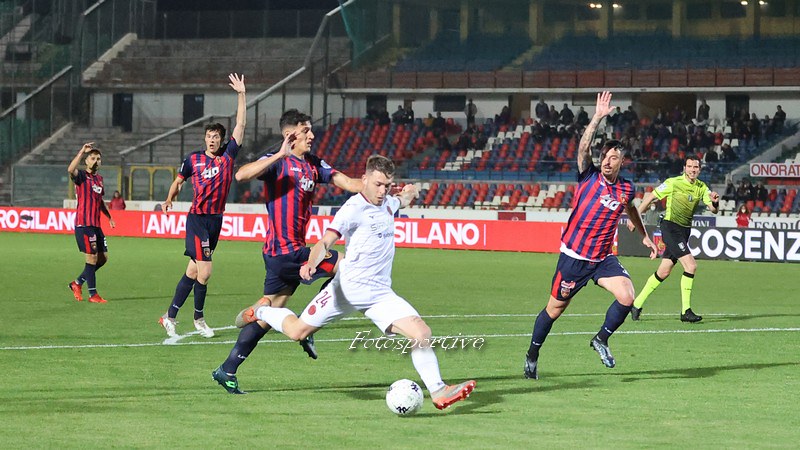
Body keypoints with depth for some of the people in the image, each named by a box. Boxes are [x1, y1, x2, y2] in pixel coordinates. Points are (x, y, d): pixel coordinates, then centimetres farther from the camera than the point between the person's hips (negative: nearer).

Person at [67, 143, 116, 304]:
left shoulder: (99, 178, 16)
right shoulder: (82, 176, -7)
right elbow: (71, 170, -31)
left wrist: (109, 217, 27)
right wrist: (82, 151, -31)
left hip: (96, 225, 8)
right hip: (83, 224, -8)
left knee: (103, 258, 10)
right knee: (92, 258, -7)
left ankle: (77, 283, 24)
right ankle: (93, 295, 1)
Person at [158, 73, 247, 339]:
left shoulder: (228, 155, 4)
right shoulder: (193, 160, 1)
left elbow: (241, 124, 2)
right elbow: (178, 181, 17)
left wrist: (241, 94, -2)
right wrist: (169, 200, 7)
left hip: (216, 219, 4)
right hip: (197, 219, -3)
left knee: (193, 271, 7)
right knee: (204, 271, -11)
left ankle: (170, 316, 14)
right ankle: (199, 318, 5)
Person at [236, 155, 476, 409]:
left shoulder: (387, 204, 11)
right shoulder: (355, 208, -12)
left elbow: (403, 200, 39)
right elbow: (326, 242, -21)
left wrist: (410, 193, 15)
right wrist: (311, 263, -40)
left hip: (379, 293, 5)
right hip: (348, 286, -5)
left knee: (421, 333, -14)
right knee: (297, 331, 3)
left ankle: (437, 392, -7)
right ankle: (262, 313, 34)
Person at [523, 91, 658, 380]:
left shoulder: (626, 189, 2)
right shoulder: (589, 177, -8)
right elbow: (583, 148, -25)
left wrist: (644, 236, 31)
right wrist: (598, 117, -33)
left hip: (603, 258, 3)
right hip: (573, 256, -3)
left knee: (627, 296, -18)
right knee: (555, 309, 5)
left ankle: (601, 340, 6)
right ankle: (532, 356, 25)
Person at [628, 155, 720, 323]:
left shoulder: (702, 188, 6)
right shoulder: (673, 183, -10)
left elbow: (713, 209, -1)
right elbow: (650, 197, -3)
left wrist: (715, 202, -25)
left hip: (684, 231, 7)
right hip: (670, 227, -7)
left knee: (663, 272, 9)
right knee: (691, 266, -18)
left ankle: (637, 305, 22)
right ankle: (685, 311, -12)